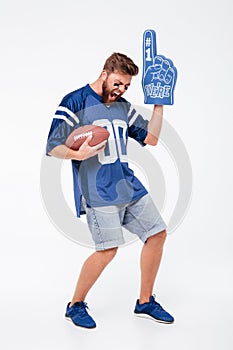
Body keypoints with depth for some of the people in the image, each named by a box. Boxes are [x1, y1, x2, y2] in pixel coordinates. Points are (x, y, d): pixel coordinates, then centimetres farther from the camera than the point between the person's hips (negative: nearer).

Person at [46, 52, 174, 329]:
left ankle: (145, 303, 23)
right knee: (109, 247, -14)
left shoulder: (123, 107, 15)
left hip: (129, 185, 8)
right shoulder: (75, 102, -5)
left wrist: (159, 105, 10)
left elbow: (151, 138, 18)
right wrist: (78, 154, -27)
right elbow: (52, 147, -8)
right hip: (97, 190, -8)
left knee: (157, 233, 7)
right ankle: (75, 305, 11)